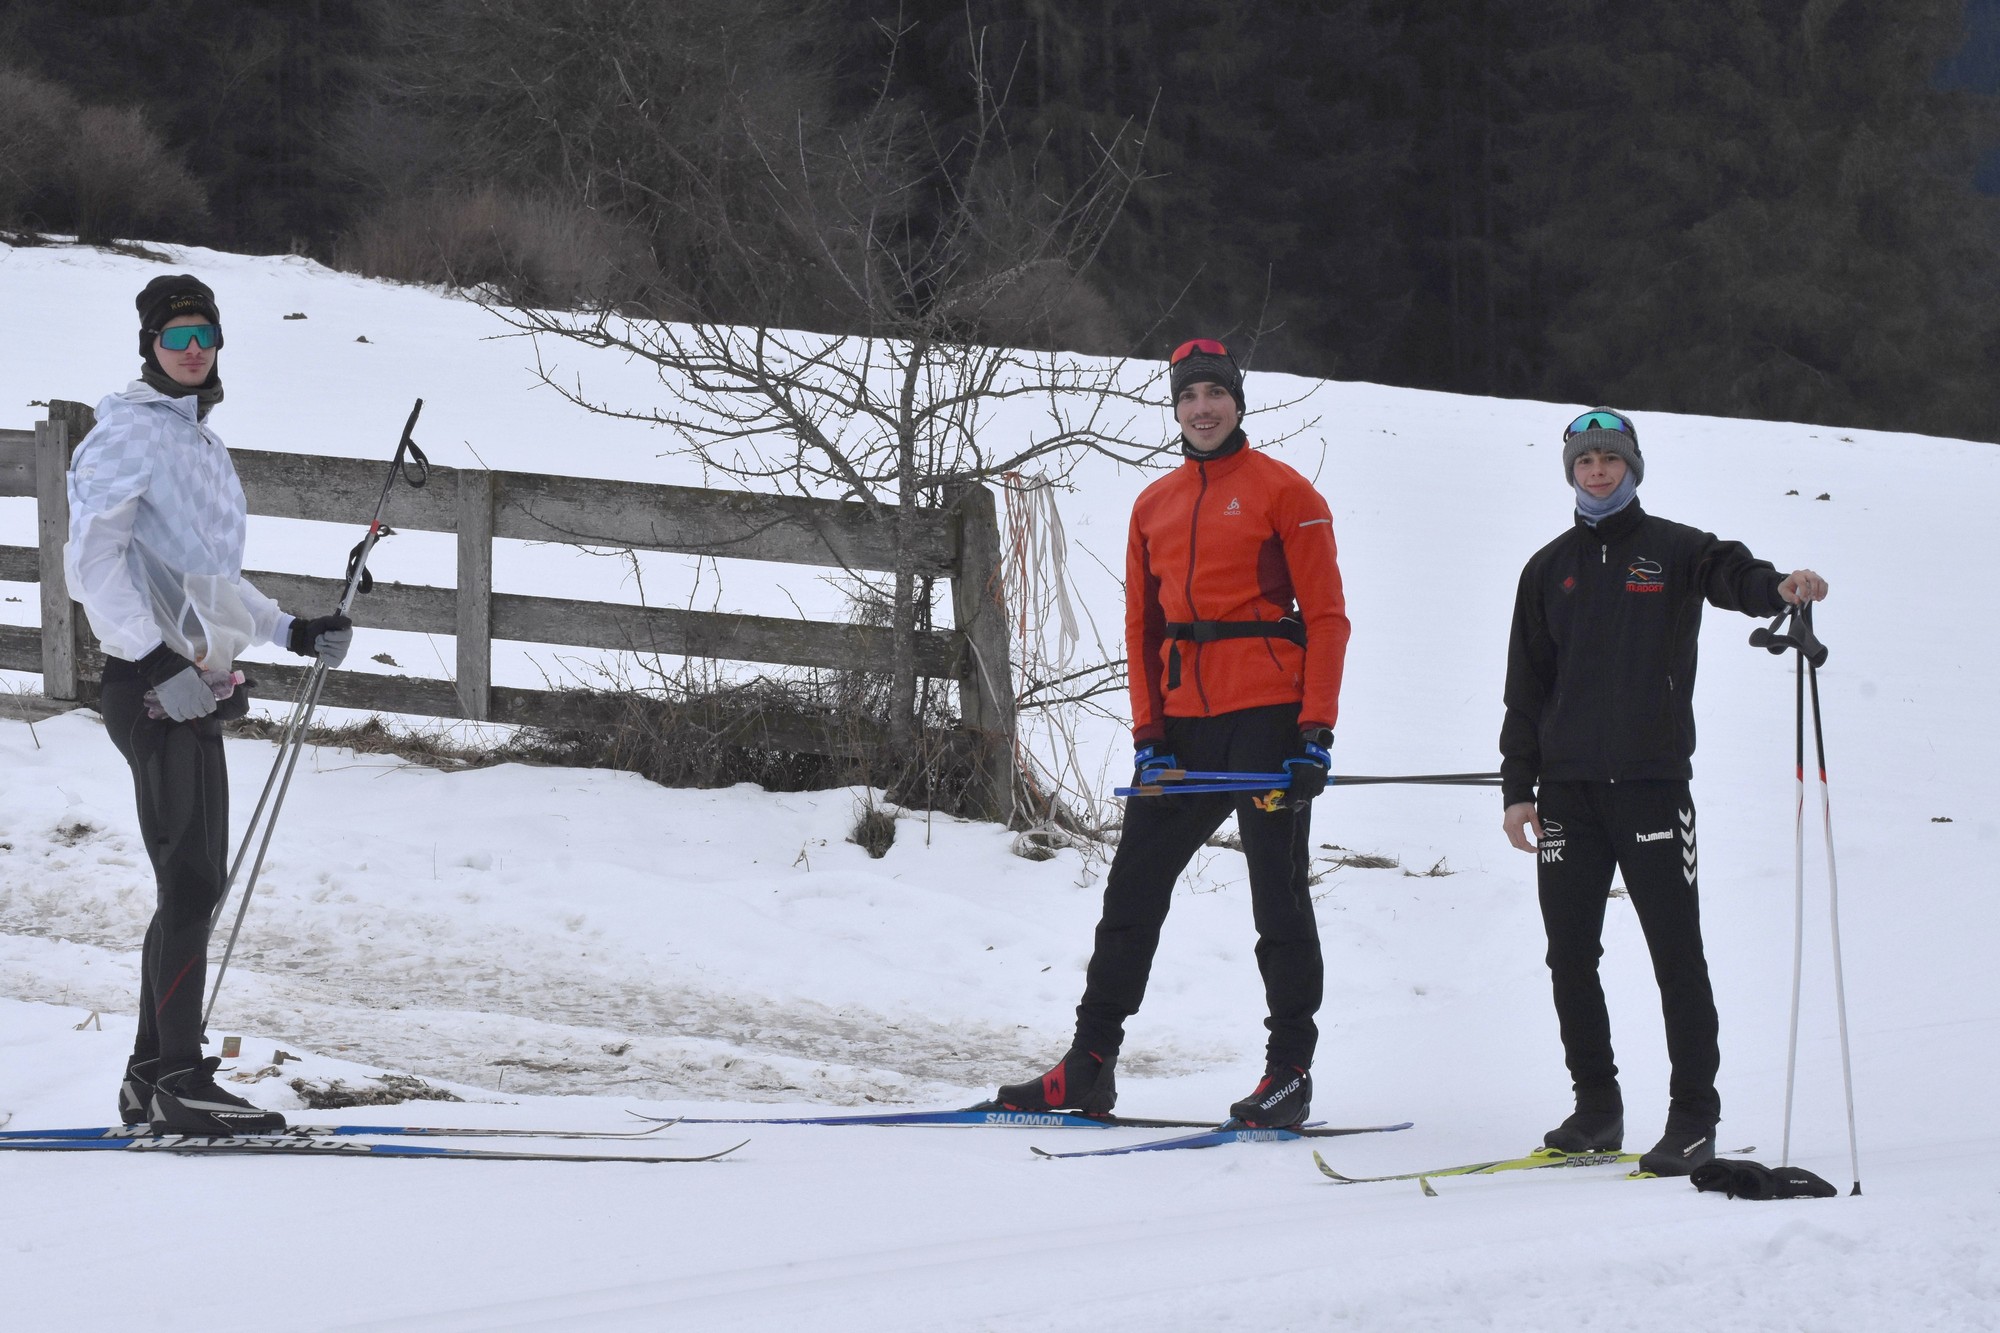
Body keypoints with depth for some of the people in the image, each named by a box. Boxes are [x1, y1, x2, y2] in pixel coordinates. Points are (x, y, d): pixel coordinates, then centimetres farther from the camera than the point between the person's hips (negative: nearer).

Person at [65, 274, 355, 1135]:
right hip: (150, 687, -9)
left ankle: (152, 1079, 14)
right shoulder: (131, 434, -8)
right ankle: (180, 1081, -14)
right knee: (190, 885, -13)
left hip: (194, 690, 9)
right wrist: (156, 661, -25)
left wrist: (290, 632, 21)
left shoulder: (202, 442, 20)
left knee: (196, 886, 9)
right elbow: (94, 561, -17)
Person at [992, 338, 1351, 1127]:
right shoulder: (1154, 506, 16)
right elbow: (1142, 626, 15)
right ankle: (1090, 1066, 9)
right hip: (1182, 724, 6)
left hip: (1266, 716, -6)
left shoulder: (1283, 493, -1)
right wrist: (1147, 734, 4)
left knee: (1278, 896, -2)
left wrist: (1316, 733, -12)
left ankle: (1290, 1071, 2)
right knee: (1133, 887, 5)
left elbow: (1326, 617, -4)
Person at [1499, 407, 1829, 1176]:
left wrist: (1780, 587, -40)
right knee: (1571, 953, 4)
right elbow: (1525, 687, 15)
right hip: (1568, 788, 4)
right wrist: (1518, 787, 8)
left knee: (1675, 952, -5)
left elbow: (1732, 575, -16)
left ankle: (1694, 1118, -2)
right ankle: (1596, 1107, 15)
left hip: (1652, 781, -4)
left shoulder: (1673, 552, 5)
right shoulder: (1550, 570, 15)